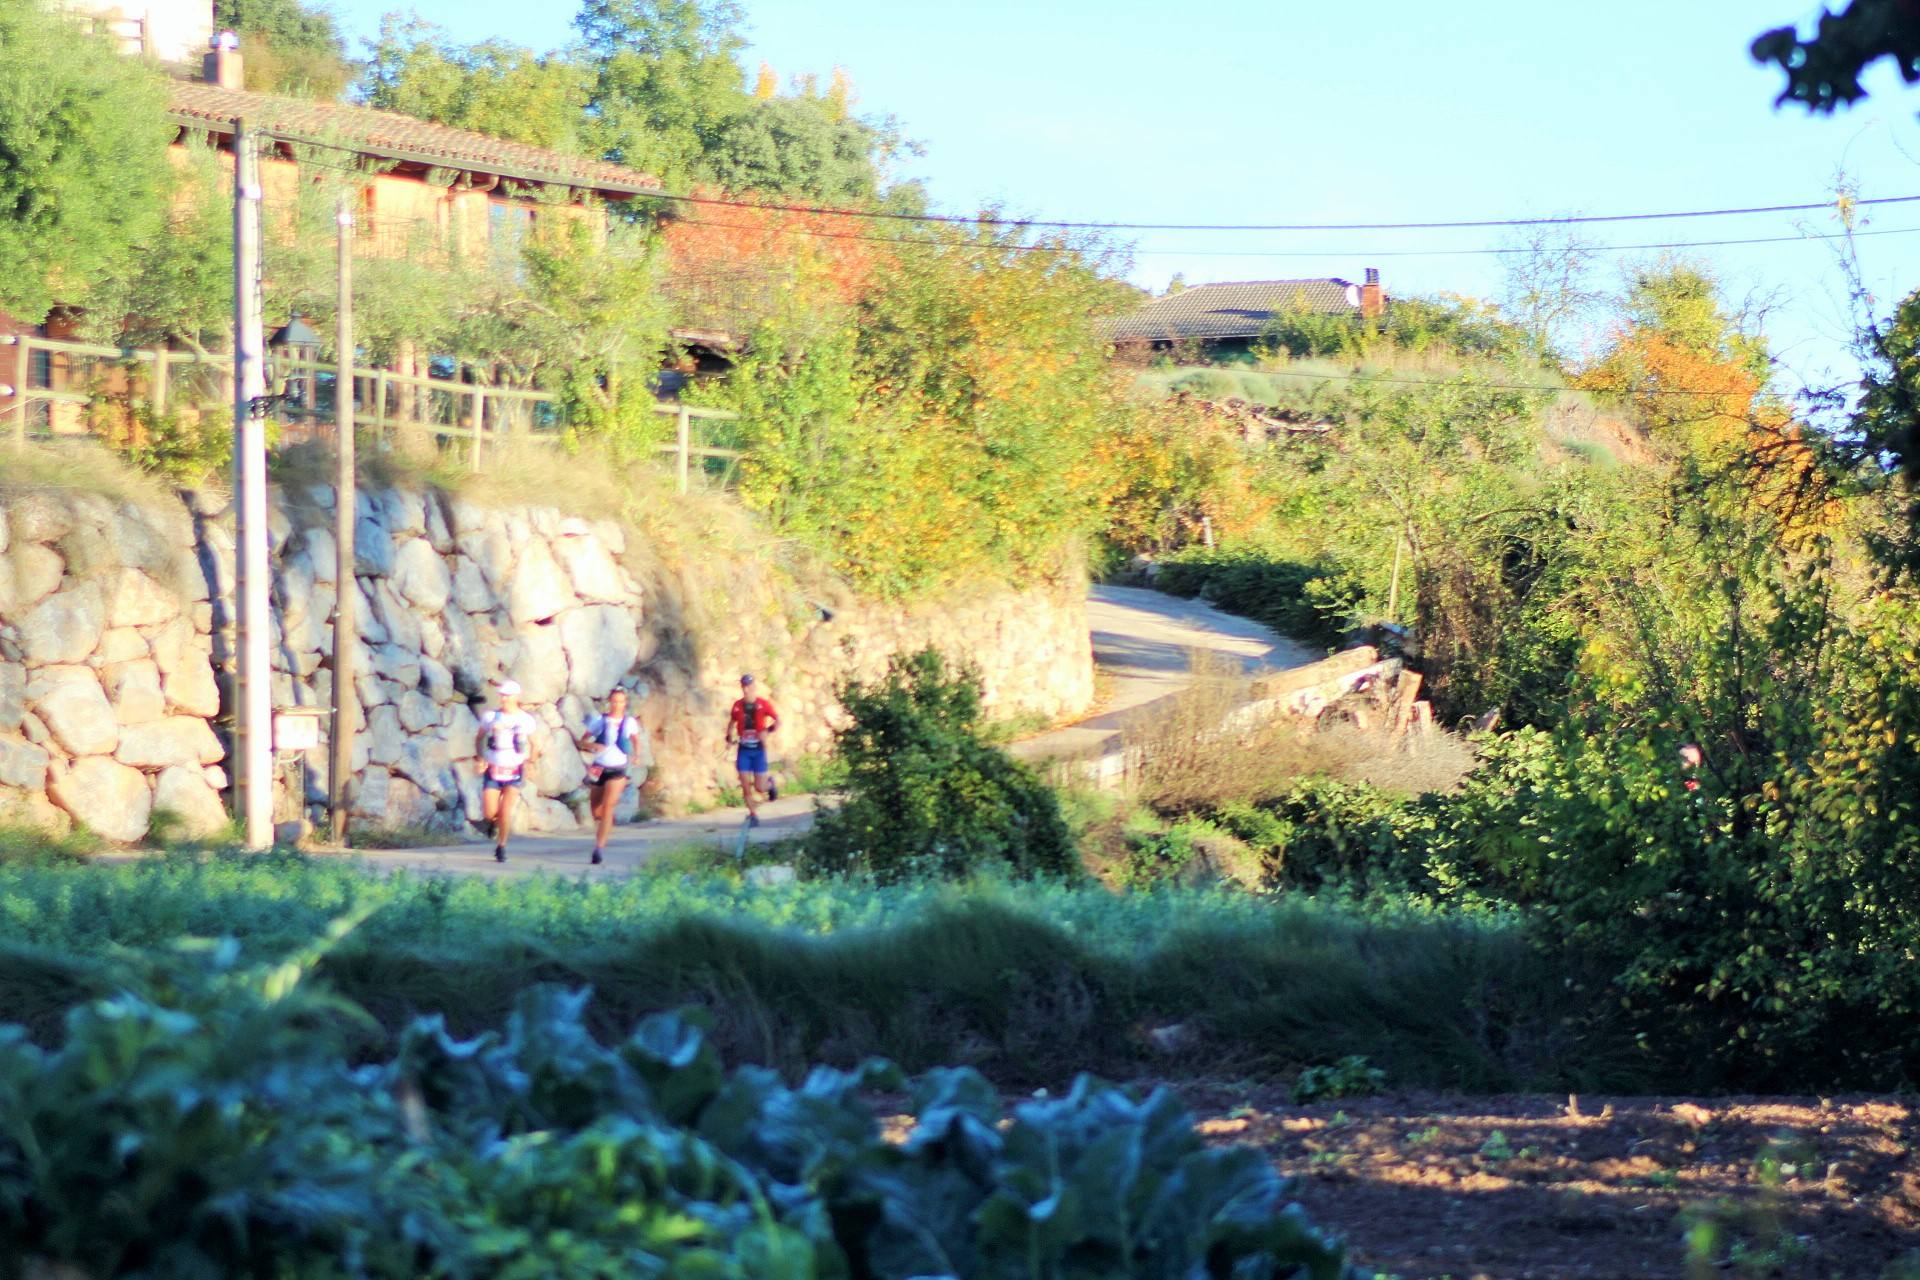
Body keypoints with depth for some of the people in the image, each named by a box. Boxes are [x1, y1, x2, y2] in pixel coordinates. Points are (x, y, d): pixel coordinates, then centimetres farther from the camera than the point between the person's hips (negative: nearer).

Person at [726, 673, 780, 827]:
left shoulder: (763, 704, -7)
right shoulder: (738, 706, 1)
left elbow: (778, 721, -5)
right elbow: (732, 723, 17)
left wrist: (767, 731, -22)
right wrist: (729, 737, 4)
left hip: (758, 749, -2)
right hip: (743, 749, 2)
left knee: (759, 788, -3)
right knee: (745, 786, -4)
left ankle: (769, 783, 33)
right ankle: (753, 815, 10)